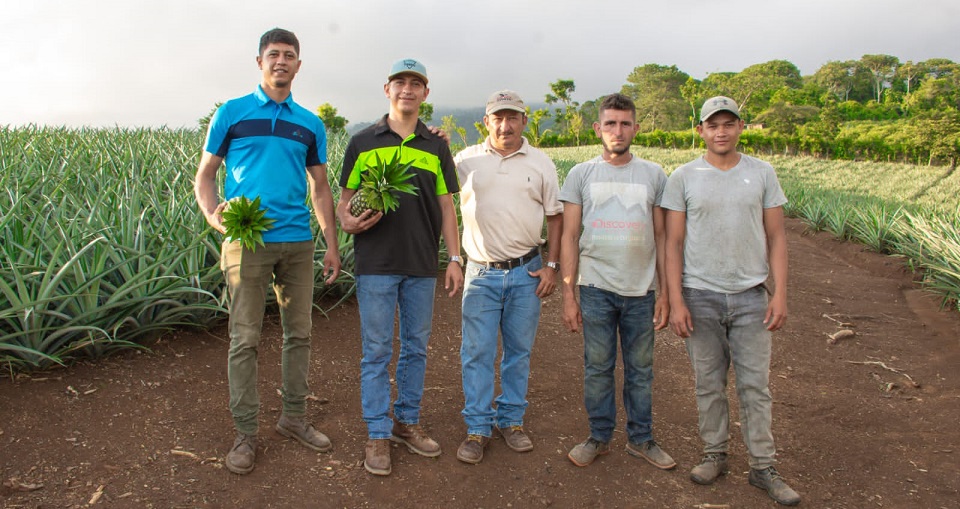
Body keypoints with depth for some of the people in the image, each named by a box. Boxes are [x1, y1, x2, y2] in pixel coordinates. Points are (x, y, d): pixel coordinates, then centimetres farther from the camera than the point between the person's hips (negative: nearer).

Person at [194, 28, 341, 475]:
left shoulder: (310, 124, 12)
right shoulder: (231, 113, 5)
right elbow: (205, 174, 5)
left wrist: (332, 246, 9)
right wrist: (211, 213, -16)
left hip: (298, 243, 3)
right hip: (247, 242, -3)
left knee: (299, 333, 9)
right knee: (245, 339, -1)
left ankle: (294, 417, 24)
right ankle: (245, 433, 11)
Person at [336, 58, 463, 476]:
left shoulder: (436, 147, 9)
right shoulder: (362, 143, 4)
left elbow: (446, 206, 9)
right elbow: (345, 199, 7)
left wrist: (455, 258, 4)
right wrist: (348, 221, -16)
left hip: (422, 265, 3)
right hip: (376, 264, -2)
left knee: (416, 347, 12)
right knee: (377, 351, 3)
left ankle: (407, 422, 27)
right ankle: (378, 434, 15)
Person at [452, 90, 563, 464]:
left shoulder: (541, 164, 5)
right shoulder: (467, 160, 3)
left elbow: (556, 216, 9)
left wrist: (552, 266, 1)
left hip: (526, 272, 1)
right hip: (482, 274, -1)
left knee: (519, 350, 11)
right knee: (477, 352, 2)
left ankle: (511, 420, 26)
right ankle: (477, 428, 14)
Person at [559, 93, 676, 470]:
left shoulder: (654, 175, 6)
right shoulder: (581, 175, 3)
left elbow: (661, 237, 7)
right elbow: (569, 237, 1)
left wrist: (664, 292, 2)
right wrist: (568, 295, -4)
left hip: (641, 290, 1)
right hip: (595, 288, -1)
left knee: (640, 368, 11)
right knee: (597, 367, 7)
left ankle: (640, 439, 26)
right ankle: (599, 437, 24)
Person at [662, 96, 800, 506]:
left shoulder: (762, 173, 4)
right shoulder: (683, 178, 0)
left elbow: (776, 238, 5)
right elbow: (673, 244, -1)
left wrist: (780, 294, -3)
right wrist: (675, 300, -7)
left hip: (750, 296, 1)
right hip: (700, 296, -1)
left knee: (755, 385, 6)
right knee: (709, 383, 9)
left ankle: (763, 467, 18)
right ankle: (715, 455, 25)